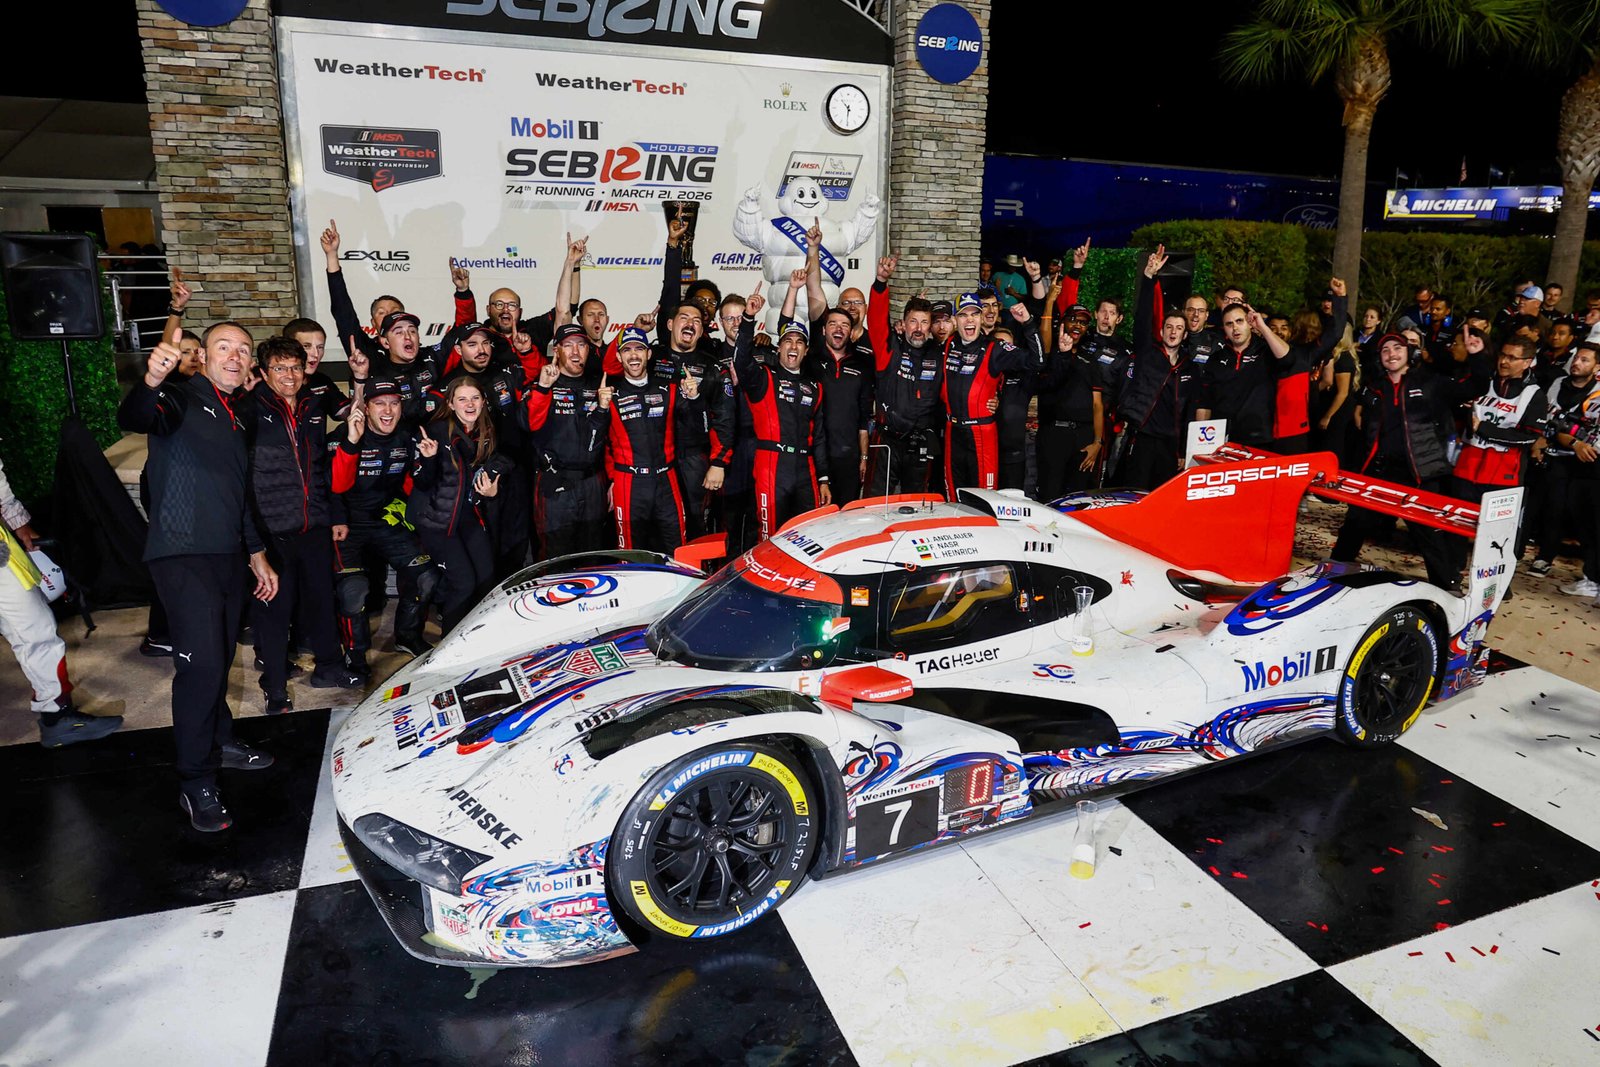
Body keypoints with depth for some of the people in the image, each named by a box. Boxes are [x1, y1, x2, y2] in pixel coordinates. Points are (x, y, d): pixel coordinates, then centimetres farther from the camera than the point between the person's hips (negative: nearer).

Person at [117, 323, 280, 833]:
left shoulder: (236, 417, 19)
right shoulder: (182, 399, -5)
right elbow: (133, 419, -30)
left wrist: (257, 554, 24)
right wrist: (150, 381, -51)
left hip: (229, 557, 8)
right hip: (182, 555, -8)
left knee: (221, 658, 15)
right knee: (201, 664, -12)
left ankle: (219, 742, 32)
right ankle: (196, 782, -2)